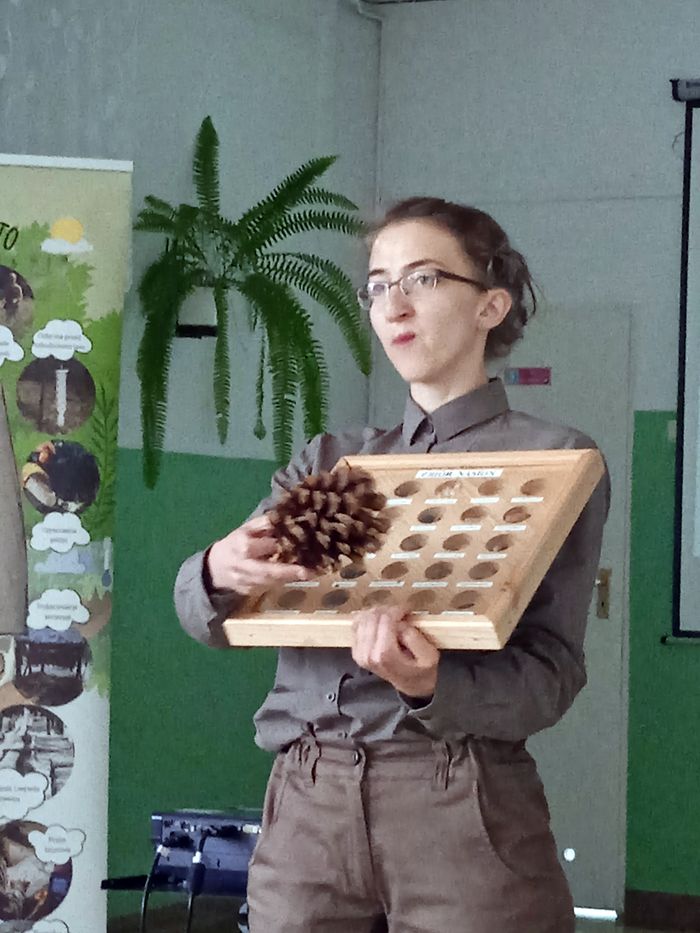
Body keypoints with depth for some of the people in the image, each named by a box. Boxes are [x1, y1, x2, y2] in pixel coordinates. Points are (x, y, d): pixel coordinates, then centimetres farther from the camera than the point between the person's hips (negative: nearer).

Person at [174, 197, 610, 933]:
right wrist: (220, 573, -20)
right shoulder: (329, 460, 15)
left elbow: (551, 673, -6)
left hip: (462, 806, -4)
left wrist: (430, 687, -27)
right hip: (304, 804, 4)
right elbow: (204, 613, 5)